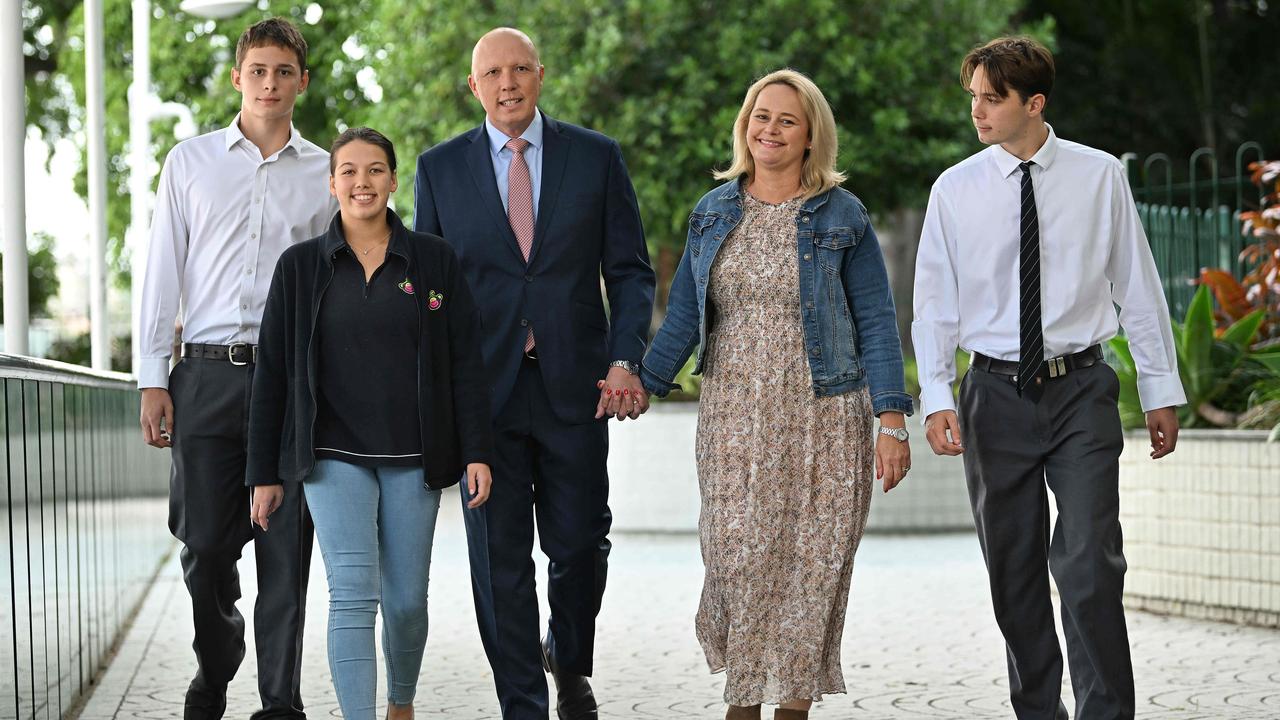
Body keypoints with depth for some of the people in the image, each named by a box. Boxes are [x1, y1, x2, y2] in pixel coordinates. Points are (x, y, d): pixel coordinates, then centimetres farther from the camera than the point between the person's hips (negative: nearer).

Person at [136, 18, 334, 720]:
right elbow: (162, 273, 8)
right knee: (205, 543, 2)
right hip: (209, 373, 0)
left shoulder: (324, 173, 9)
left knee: (285, 549, -1)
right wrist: (153, 379, 1)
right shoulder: (190, 161, 9)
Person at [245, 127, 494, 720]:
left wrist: (477, 453, -4)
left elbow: (465, 364, 3)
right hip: (335, 458, -1)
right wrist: (265, 473, 3)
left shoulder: (434, 260, 4)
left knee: (406, 601, 8)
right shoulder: (300, 266, 3)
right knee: (353, 596, -13)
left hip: (413, 459, 1)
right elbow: (273, 374, 5)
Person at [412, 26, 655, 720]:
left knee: (579, 543, 5)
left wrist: (626, 361, -9)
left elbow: (629, 269, 4)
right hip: (483, 386, 0)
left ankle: (570, 661, 34)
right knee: (499, 559, 0)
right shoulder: (440, 167, 6)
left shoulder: (596, 156, 5)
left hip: (574, 385, 0)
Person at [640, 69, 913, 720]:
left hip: (823, 417, -2)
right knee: (737, 559, -4)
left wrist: (892, 421, -8)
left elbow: (876, 324, -1)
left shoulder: (842, 216, 0)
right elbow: (683, 317, 13)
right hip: (734, 416, 2)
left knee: (810, 564, -1)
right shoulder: (714, 213, 9)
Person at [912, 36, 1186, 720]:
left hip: (1080, 389, -2)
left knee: (1090, 565, -10)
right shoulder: (955, 189, 2)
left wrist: (1161, 391, 6)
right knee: (1013, 568, 8)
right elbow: (935, 300, 3)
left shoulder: (1100, 177, 0)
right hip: (996, 393, 2)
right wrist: (936, 399, -8)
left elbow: (1137, 285, 5)